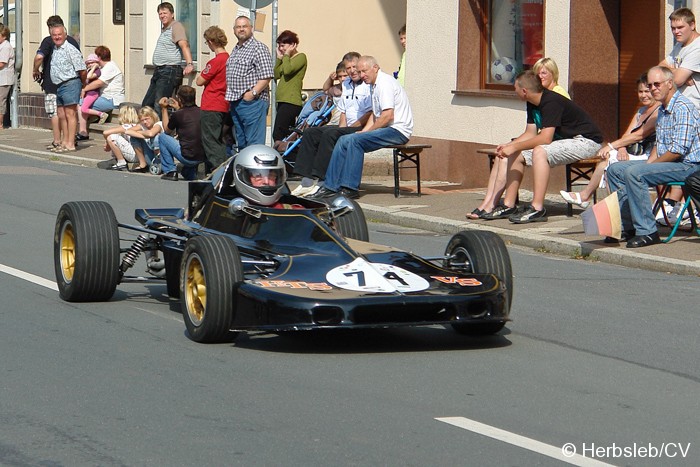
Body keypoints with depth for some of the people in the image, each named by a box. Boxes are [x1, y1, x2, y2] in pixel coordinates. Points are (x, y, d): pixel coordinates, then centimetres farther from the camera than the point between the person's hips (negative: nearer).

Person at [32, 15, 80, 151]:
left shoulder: (48, 41, -9)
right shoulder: (72, 41, 7)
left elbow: (39, 57, -24)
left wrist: (35, 71, -7)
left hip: (52, 84, -5)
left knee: (54, 113, -1)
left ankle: (57, 141, -1)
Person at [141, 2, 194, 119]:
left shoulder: (176, 26, -9)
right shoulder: (164, 29, 22)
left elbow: (184, 45, -22)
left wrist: (189, 64, -36)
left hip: (169, 71, -11)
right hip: (159, 71, 11)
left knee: (159, 106, -16)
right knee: (147, 104, 13)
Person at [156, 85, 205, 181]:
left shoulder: (177, 115, -7)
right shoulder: (201, 112, 6)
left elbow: (167, 130, 14)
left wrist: (164, 109, 20)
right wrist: (178, 109, 35)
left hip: (188, 158, -6)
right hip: (204, 157, 6)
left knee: (162, 137, 15)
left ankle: (170, 171, 13)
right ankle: (190, 172, 23)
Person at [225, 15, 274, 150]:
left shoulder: (259, 48, -7)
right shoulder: (235, 50, 20)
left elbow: (266, 77, -14)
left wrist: (253, 93, -21)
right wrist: (230, 96, 15)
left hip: (252, 102, -9)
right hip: (235, 102, 9)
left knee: (254, 143, -10)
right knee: (241, 142, 13)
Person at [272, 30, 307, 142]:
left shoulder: (301, 57, -4)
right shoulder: (287, 59, 20)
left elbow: (287, 70, -19)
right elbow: (276, 75, 17)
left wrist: (286, 55, -5)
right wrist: (279, 58, 13)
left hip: (291, 102, -9)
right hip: (283, 101, 9)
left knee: (278, 135, -18)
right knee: (287, 135, 8)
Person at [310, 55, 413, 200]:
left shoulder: (385, 83, -13)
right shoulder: (374, 84, 18)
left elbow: (388, 116, -21)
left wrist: (367, 132, -12)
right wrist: (364, 131, 4)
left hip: (397, 130, -10)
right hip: (386, 130, 10)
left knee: (354, 140, -25)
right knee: (344, 140, -1)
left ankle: (350, 188, -23)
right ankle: (331, 186, -5)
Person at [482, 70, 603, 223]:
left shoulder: (551, 102, -25)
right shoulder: (533, 104, 5)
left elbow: (545, 138, -31)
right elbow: (530, 133, 8)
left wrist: (515, 147, -26)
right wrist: (509, 145, -8)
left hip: (586, 142, -10)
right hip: (563, 140, 10)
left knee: (540, 151, -34)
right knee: (516, 155, 4)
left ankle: (537, 209, -35)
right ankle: (508, 206, 4)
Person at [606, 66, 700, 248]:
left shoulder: (682, 108, -17)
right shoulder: (663, 109, 16)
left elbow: (678, 150, -23)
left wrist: (653, 164, -13)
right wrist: (648, 163, 5)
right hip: (665, 162, 11)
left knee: (634, 173, -29)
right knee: (615, 170, 7)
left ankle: (647, 232, -26)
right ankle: (628, 227, 5)